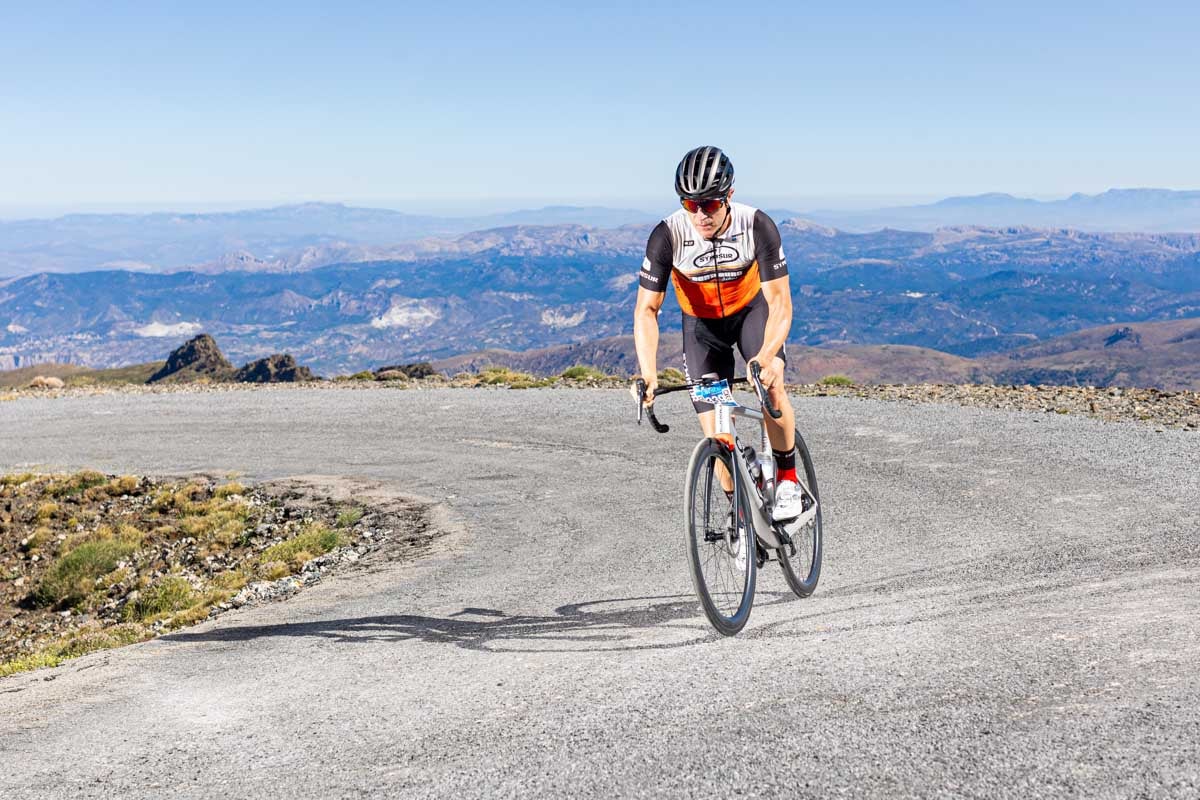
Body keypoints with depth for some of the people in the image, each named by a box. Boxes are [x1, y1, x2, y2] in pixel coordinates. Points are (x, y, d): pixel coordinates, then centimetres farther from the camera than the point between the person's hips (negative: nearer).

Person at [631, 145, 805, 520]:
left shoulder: (758, 226, -30)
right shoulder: (668, 235, -29)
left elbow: (780, 301, -31)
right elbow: (646, 310, -27)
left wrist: (766, 357, -49)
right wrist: (648, 374, -41)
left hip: (752, 309, -1)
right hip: (702, 323, 1)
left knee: (771, 385, -27)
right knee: (715, 433, -6)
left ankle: (787, 479, -5)